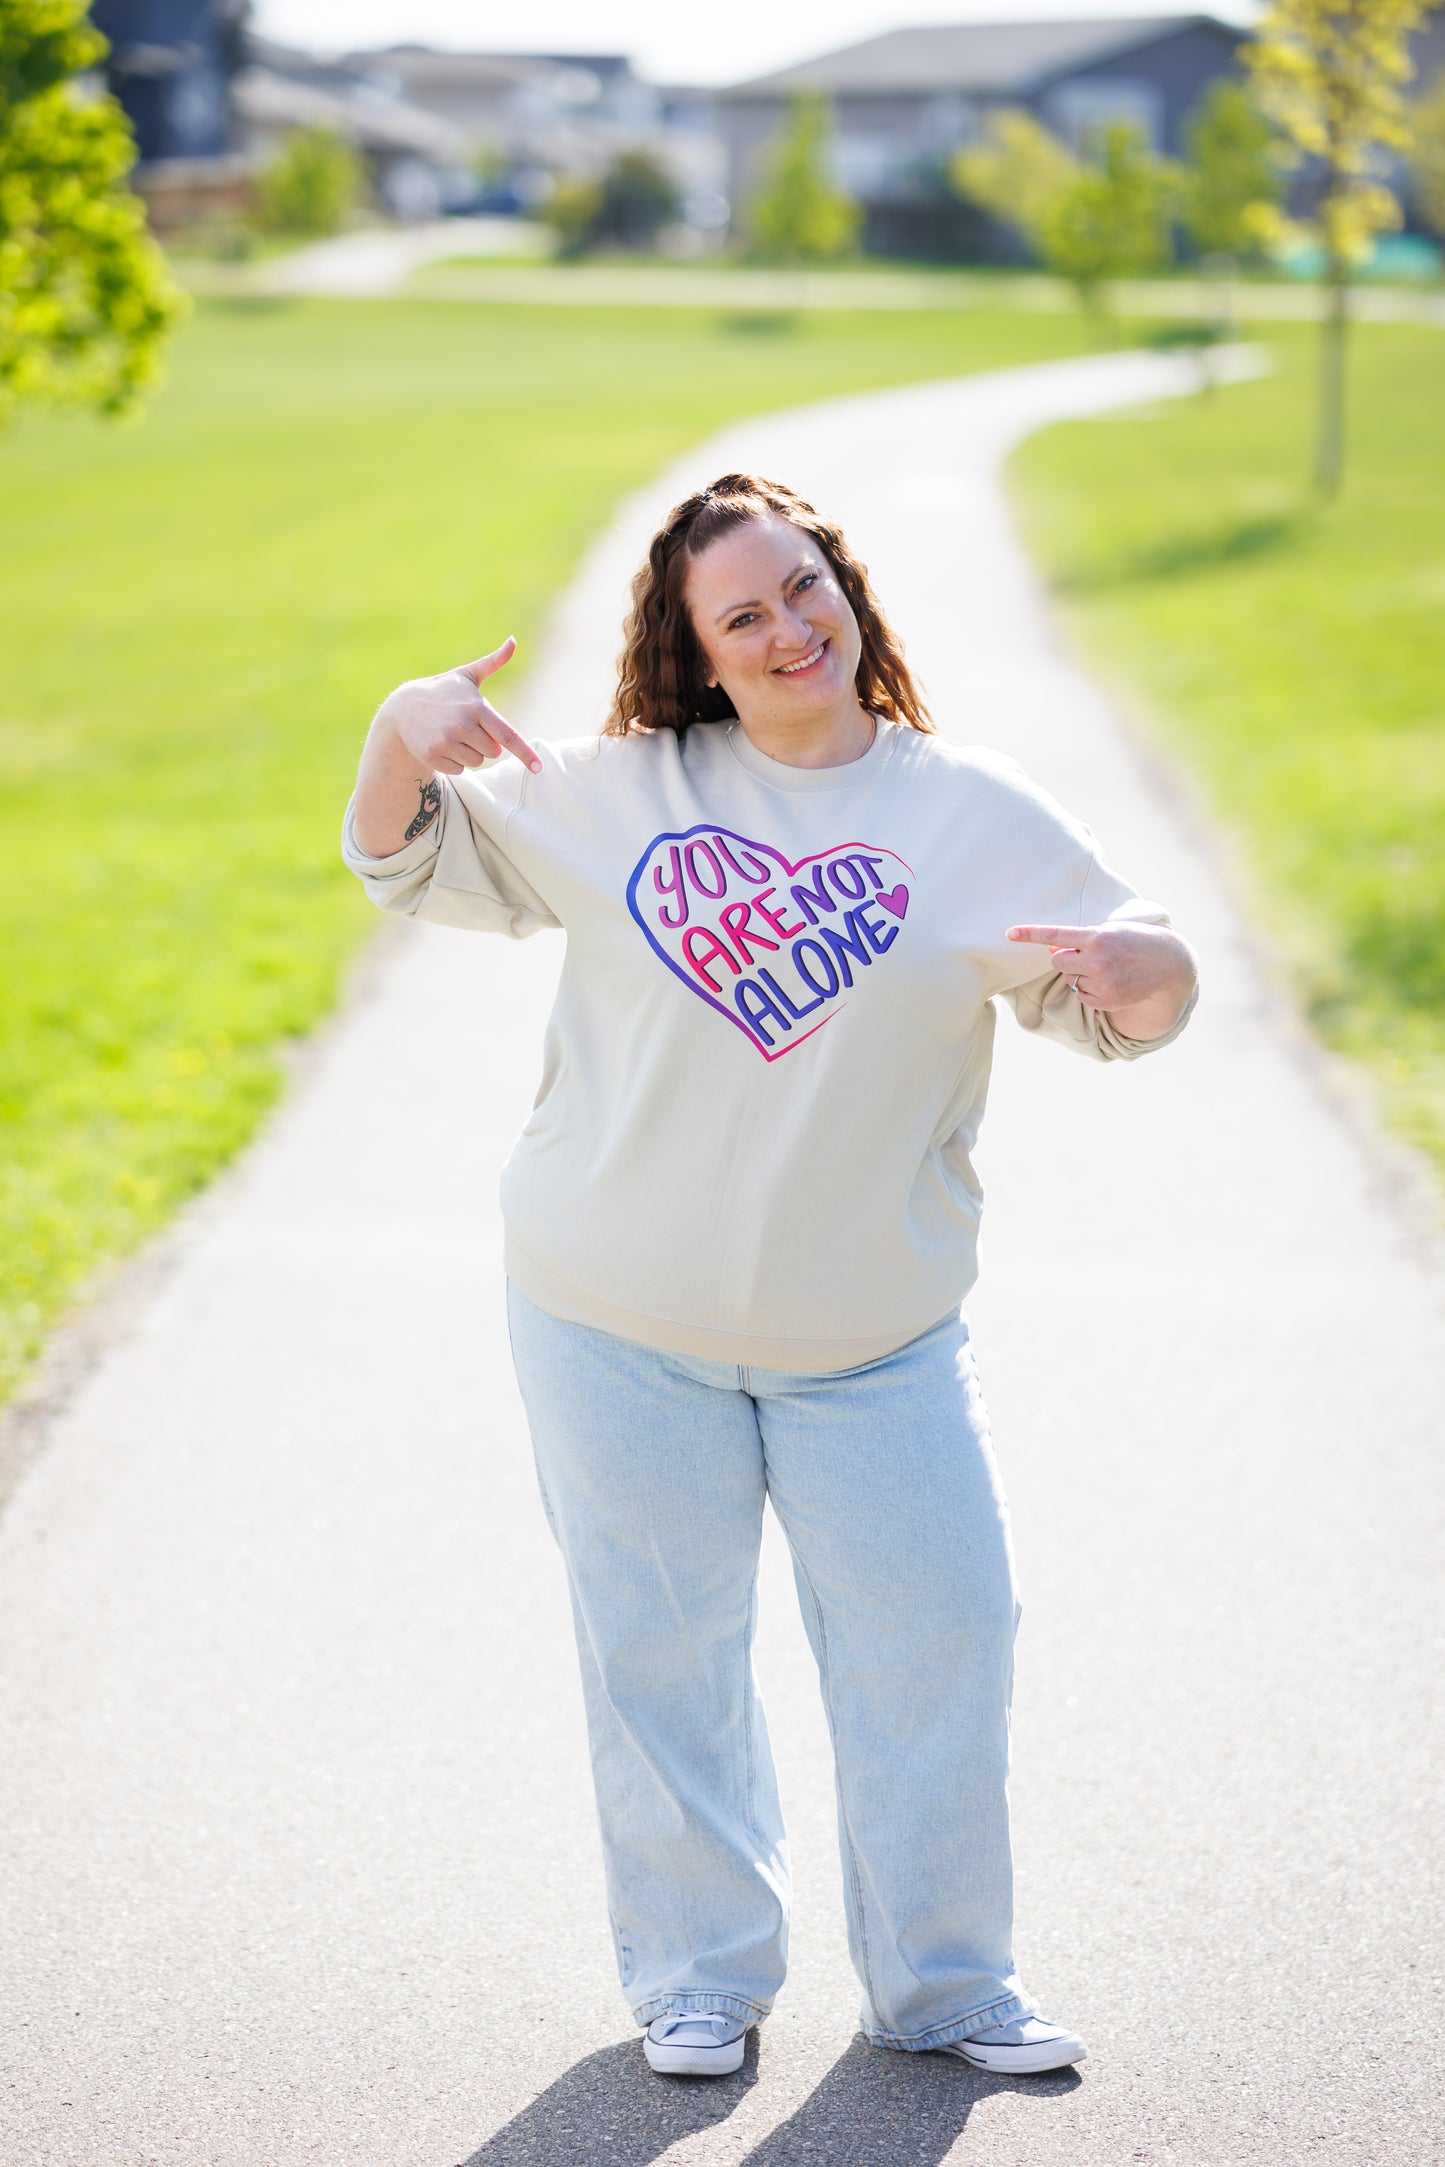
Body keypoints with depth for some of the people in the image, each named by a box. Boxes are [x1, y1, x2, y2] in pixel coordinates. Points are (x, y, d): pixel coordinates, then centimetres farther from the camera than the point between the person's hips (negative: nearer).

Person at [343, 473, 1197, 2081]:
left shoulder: (976, 817, 1)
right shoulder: (618, 795, 2)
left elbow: (1139, 1006, 0)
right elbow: (409, 861, 10)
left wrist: (1128, 962, -26)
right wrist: (403, 732, -12)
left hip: (871, 1343, 0)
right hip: (617, 1328, 0)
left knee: (938, 1637, 3)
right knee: (659, 1652, 8)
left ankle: (941, 1986, 22)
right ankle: (700, 1979, 26)